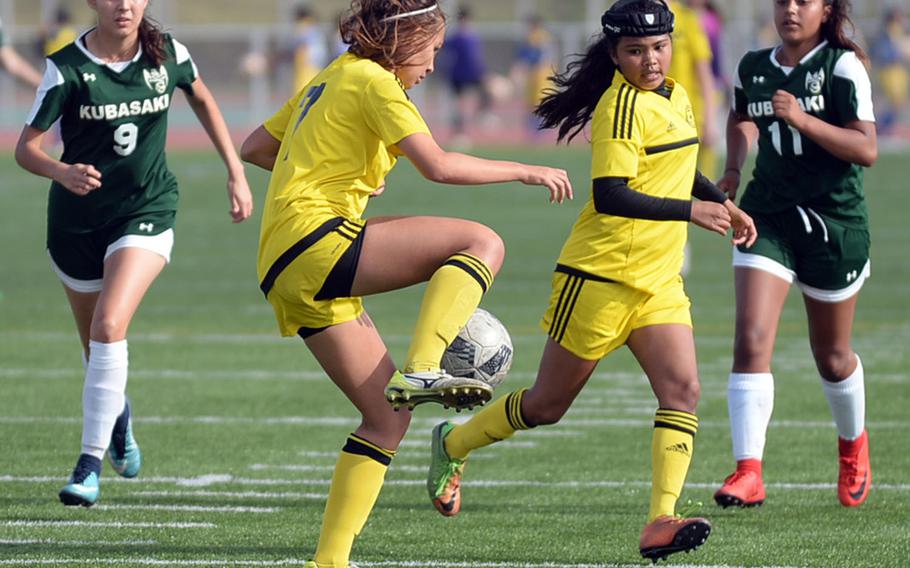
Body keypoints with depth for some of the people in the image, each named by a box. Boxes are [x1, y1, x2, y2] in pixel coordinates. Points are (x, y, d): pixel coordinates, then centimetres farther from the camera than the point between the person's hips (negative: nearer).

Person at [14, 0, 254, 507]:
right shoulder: (68, 68, -14)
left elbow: (202, 98, 14)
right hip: (77, 220, 1)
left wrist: (236, 172, 12)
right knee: (97, 347, 15)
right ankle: (118, 415, 50)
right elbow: (26, 147, -14)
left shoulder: (166, 53, -7)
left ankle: (92, 462, -18)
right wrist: (62, 172, -35)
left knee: (109, 325, -23)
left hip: (146, 212, -1)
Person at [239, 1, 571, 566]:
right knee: (483, 243, -17)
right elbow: (438, 165, -14)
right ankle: (422, 369, -32)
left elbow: (254, 148, 32)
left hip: (287, 277, 10)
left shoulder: (329, 80, 24)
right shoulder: (371, 80, -4)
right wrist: (525, 171, -5)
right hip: (316, 240, -10)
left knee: (388, 417, 8)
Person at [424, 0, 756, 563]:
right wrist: (690, 211, -31)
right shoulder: (623, 105, -17)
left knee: (683, 389, -12)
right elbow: (610, 196, -27)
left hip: (659, 280, 8)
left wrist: (723, 204, 19)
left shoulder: (677, 98, 11)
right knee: (548, 404, 5)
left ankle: (661, 522, -18)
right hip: (601, 275, -8)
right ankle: (452, 445, 29)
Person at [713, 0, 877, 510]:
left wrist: (802, 119, -26)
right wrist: (734, 169, 10)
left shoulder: (843, 66, -9)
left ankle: (853, 444, 42)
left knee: (832, 355, 12)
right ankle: (749, 474, -19)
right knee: (751, 341, -16)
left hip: (835, 221, -3)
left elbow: (867, 149, -17)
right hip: (768, 216, 3)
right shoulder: (753, 68, 5)